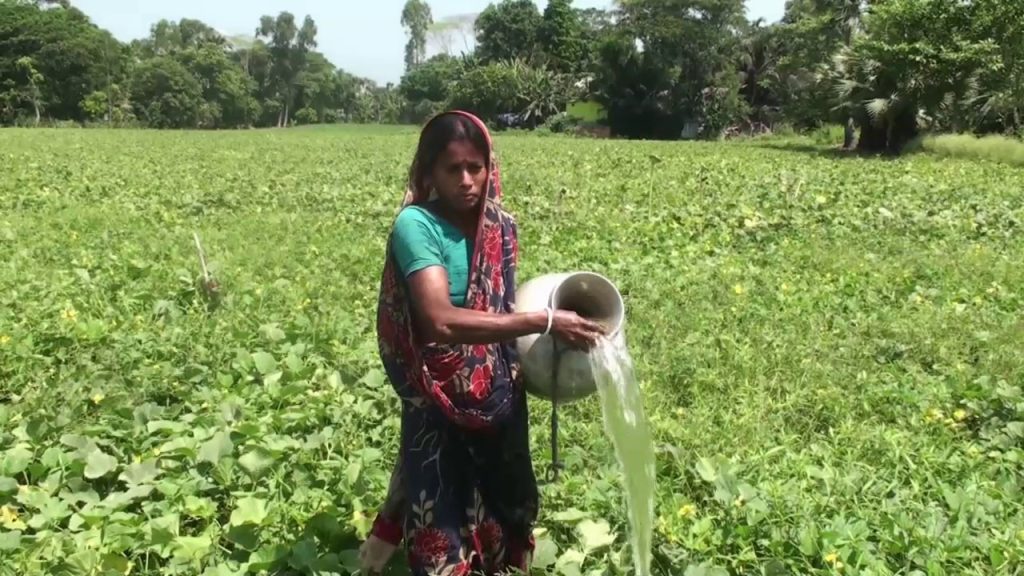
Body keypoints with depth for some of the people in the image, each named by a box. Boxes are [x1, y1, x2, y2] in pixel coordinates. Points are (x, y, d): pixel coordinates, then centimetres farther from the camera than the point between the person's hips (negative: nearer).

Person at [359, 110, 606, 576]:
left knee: (506, 517, 22)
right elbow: (442, 322, -30)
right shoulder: (416, 225, -18)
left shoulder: (502, 228, 0)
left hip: (501, 401, 6)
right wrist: (544, 321, -31)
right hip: (441, 411, -6)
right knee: (444, 538, 6)